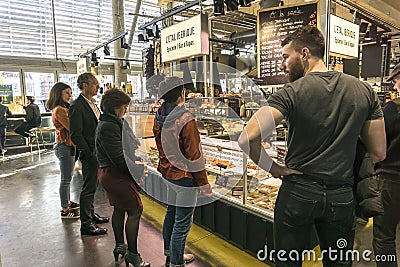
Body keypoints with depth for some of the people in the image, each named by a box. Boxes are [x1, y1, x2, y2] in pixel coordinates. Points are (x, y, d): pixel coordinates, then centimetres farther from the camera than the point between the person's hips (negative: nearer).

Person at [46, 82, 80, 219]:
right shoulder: (59, 110, -16)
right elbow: (71, 128, -22)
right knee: (66, 179, -1)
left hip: (68, 145, 10)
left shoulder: (63, 108, 14)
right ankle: (65, 210, 9)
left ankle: (67, 202, 34)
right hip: (65, 146, -10)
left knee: (68, 177, 20)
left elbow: (70, 126, 11)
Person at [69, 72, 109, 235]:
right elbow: (75, 135, -20)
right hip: (89, 154, -9)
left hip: (97, 152, 9)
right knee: (88, 188, 1)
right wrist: (89, 154, -18)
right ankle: (86, 224, 14)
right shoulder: (77, 107, -17)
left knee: (92, 185, 20)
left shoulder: (91, 103, 11)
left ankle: (91, 214, 37)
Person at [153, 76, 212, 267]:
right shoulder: (185, 119, -22)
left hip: (168, 173, 9)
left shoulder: (159, 117, 2)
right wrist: (204, 183, -12)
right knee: (182, 222, 5)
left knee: (171, 214, 23)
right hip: (184, 177, -9)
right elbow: (193, 155, -21)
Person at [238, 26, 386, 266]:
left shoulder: (292, 92, -14)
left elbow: (248, 139, -25)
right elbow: (379, 153, 3)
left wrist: (274, 169, -9)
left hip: (297, 193, -4)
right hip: (342, 197, 4)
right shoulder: (364, 90, 0)